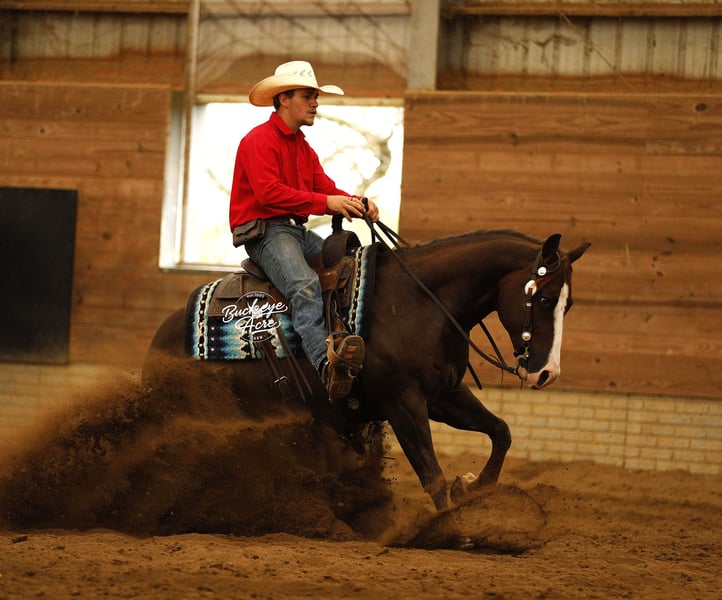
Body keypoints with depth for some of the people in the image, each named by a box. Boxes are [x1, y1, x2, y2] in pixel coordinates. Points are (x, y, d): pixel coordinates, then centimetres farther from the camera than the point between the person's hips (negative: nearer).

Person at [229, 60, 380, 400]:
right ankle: (327, 365, -55)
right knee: (305, 285, -34)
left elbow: (326, 189, 14)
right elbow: (268, 192, -21)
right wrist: (325, 202, -25)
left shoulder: (304, 149, 24)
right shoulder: (259, 141, -7)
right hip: (264, 231, -10)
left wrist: (356, 204, -9)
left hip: (298, 231, 10)